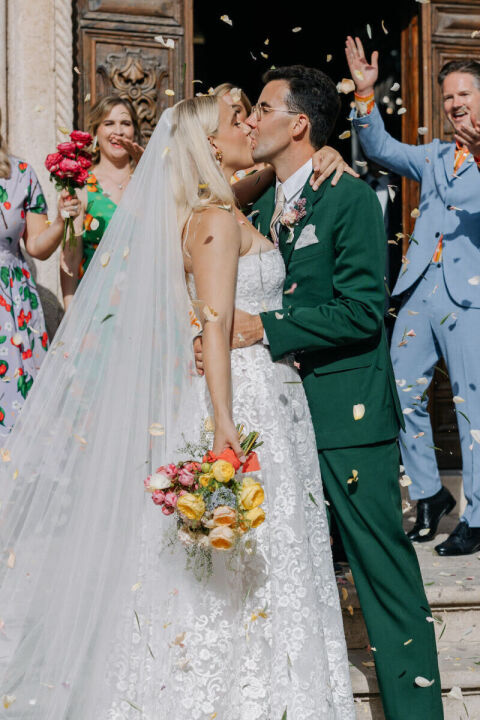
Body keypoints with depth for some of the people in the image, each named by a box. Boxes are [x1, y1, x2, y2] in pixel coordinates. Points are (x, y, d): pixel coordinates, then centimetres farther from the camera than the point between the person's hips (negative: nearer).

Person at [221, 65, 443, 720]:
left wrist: (263, 329, -20)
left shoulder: (352, 200, -10)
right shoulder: (263, 210, 13)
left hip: (348, 415, -7)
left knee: (382, 562, -2)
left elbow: (361, 310, -19)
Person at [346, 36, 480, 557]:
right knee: (402, 393, 6)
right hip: (421, 293, 6)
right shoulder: (434, 157, 20)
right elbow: (380, 149, 10)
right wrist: (366, 94, -2)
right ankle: (429, 495, 23)